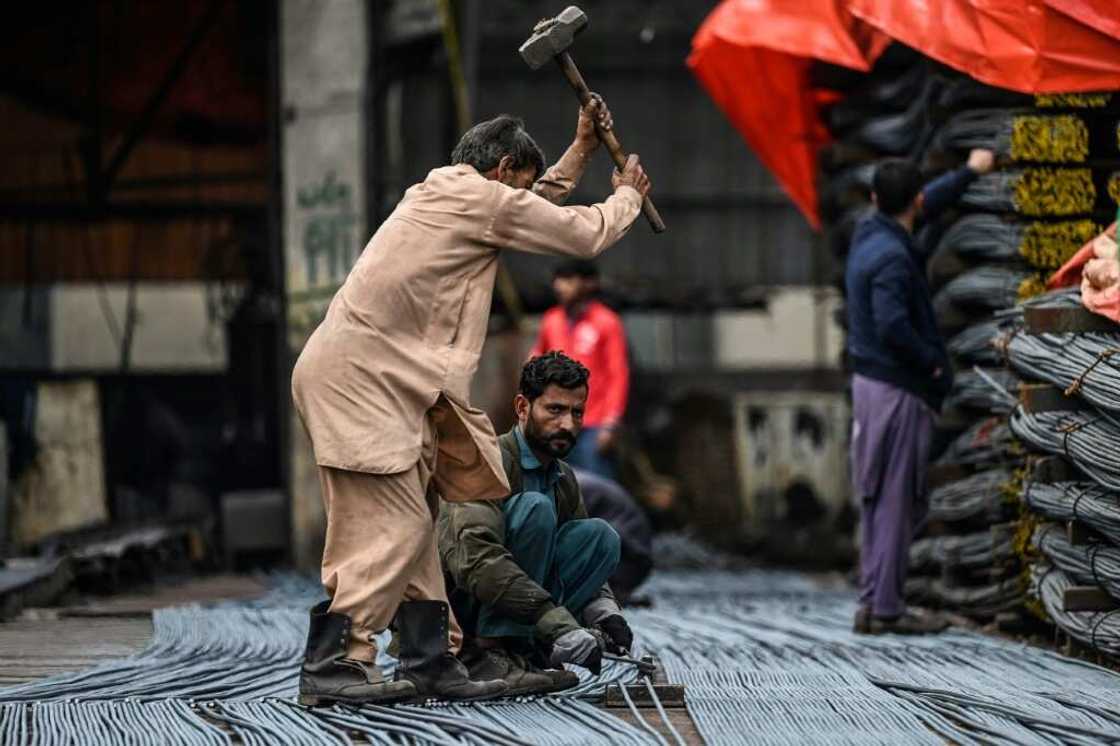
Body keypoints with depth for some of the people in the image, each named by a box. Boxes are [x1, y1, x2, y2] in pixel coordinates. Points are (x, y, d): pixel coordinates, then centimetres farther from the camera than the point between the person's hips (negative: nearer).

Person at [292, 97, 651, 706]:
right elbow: (585, 234, 3)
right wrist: (627, 194, 22)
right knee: (391, 525, -14)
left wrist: (581, 150, 43)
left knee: (411, 522, 10)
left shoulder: (439, 195, 25)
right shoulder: (481, 198, -4)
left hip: (381, 376, 10)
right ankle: (331, 666, -17)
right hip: (358, 375, -10)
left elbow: (535, 208, 42)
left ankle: (429, 661, 11)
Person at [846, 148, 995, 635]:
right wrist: (933, 362, -14)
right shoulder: (891, 257, -20)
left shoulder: (870, 234, 8)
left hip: (871, 381, 9)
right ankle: (886, 608, -2)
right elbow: (893, 325, -29)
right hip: (897, 391, -9)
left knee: (880, 500, 13)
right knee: (896, 500, -5)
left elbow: (928, 207, 25)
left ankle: (874, 603, 16)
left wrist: (969, 172, 35)